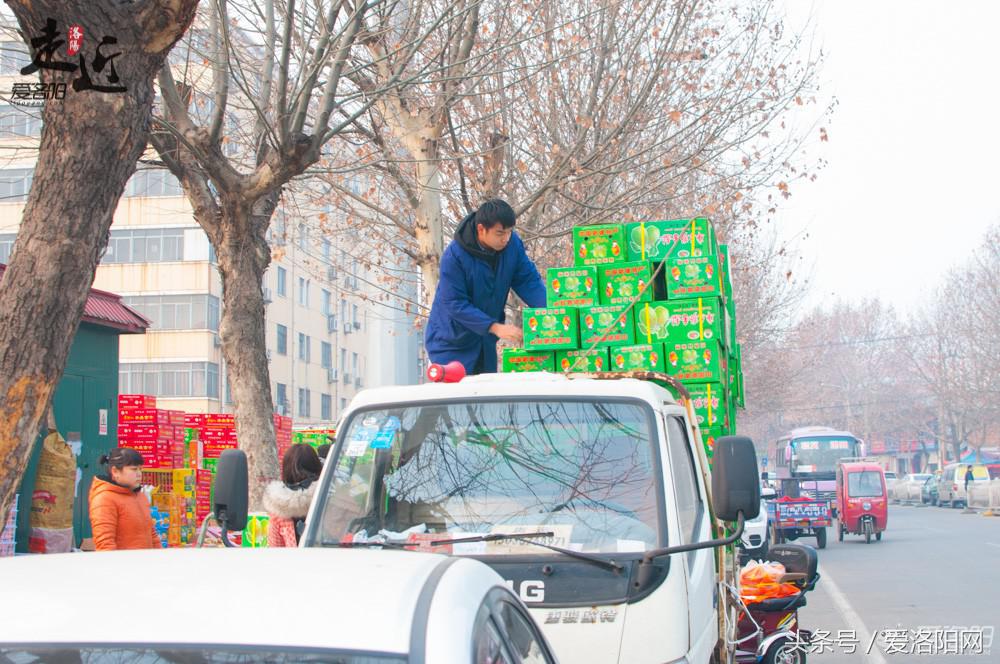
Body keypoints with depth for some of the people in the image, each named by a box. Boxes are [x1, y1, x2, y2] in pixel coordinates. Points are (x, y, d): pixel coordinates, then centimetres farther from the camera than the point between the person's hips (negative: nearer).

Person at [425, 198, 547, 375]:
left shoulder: (512, 244, -11)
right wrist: (495, 327, -33)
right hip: (451, 343, -5)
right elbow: (455, 304, -26)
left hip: (486, 340, 5)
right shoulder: (454, 256, -25)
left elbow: (528, 280, -5)